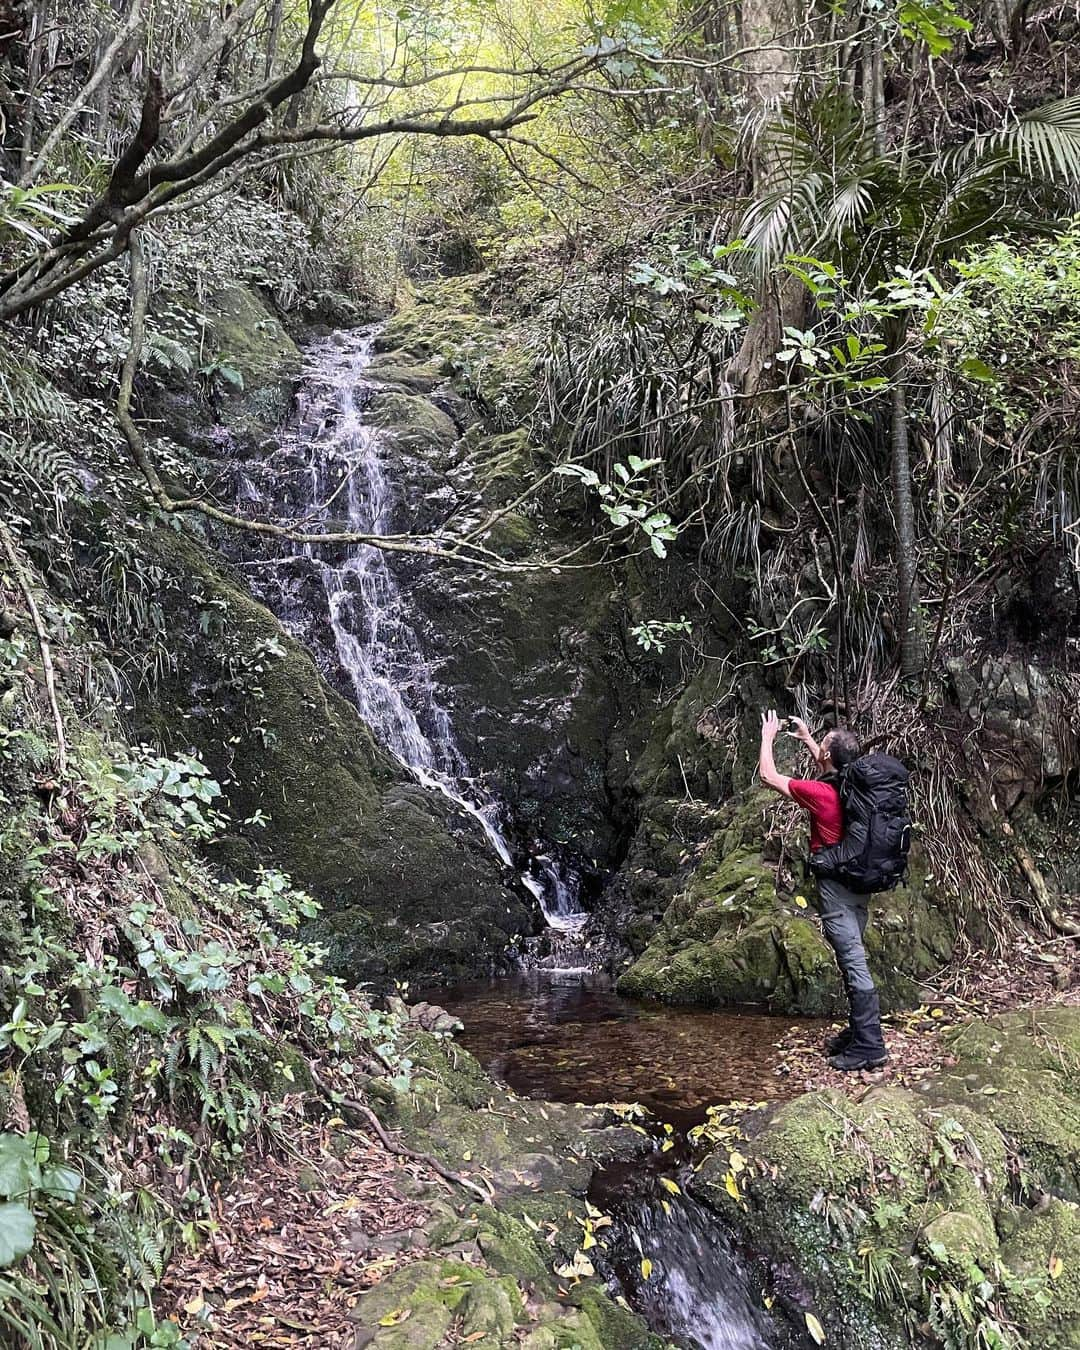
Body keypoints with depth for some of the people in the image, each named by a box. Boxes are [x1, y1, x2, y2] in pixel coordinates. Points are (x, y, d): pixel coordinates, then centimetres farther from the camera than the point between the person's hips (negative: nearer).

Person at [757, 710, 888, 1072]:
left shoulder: (819, 793, -17)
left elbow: (768, 776, -6)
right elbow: (830, 770, 30)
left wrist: (767, 737, 8)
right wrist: (807, 739, 35)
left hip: (835, 886, -8)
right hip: (858, 882, 8)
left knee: (854, 964, -7)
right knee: (852, 961, 16)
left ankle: (869, 1046, -4)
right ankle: (859, 1031, 25)